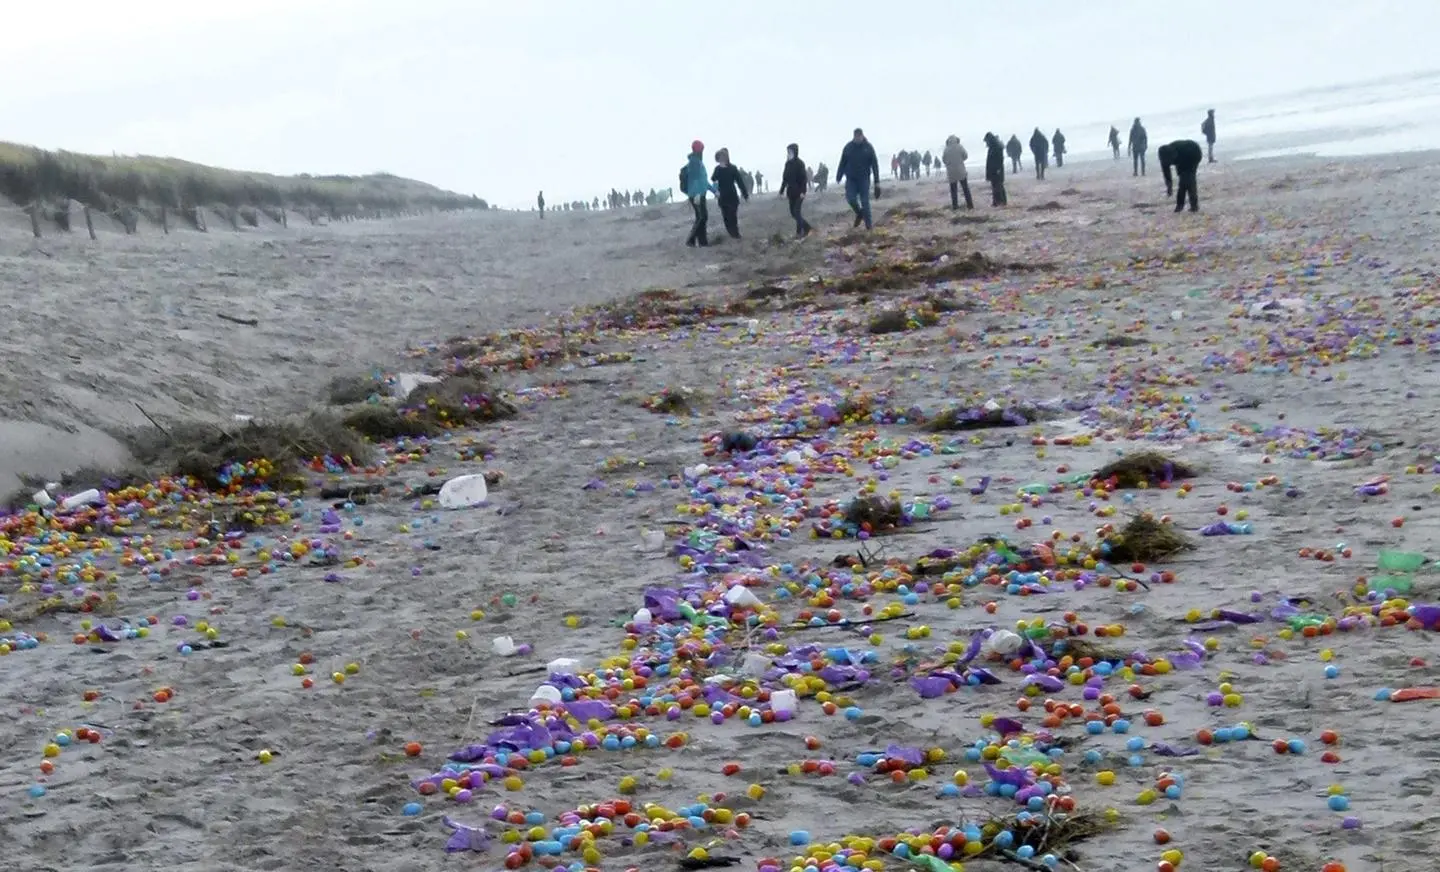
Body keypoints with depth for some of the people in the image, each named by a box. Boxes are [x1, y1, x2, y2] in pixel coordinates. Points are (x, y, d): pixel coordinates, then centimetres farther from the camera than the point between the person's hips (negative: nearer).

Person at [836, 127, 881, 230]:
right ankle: (859, 213, 20)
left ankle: (868, 224, 4)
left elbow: (875, 165, -3)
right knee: (851, 198, -10)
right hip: (851, 179, 2)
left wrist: (877, 182, -6)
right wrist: (838, 178, 2)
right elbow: (842, 164, 5)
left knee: (865, 201, -3)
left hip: (864, 179, -2)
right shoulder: (848, 147, -1)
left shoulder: (868, 147, -5)